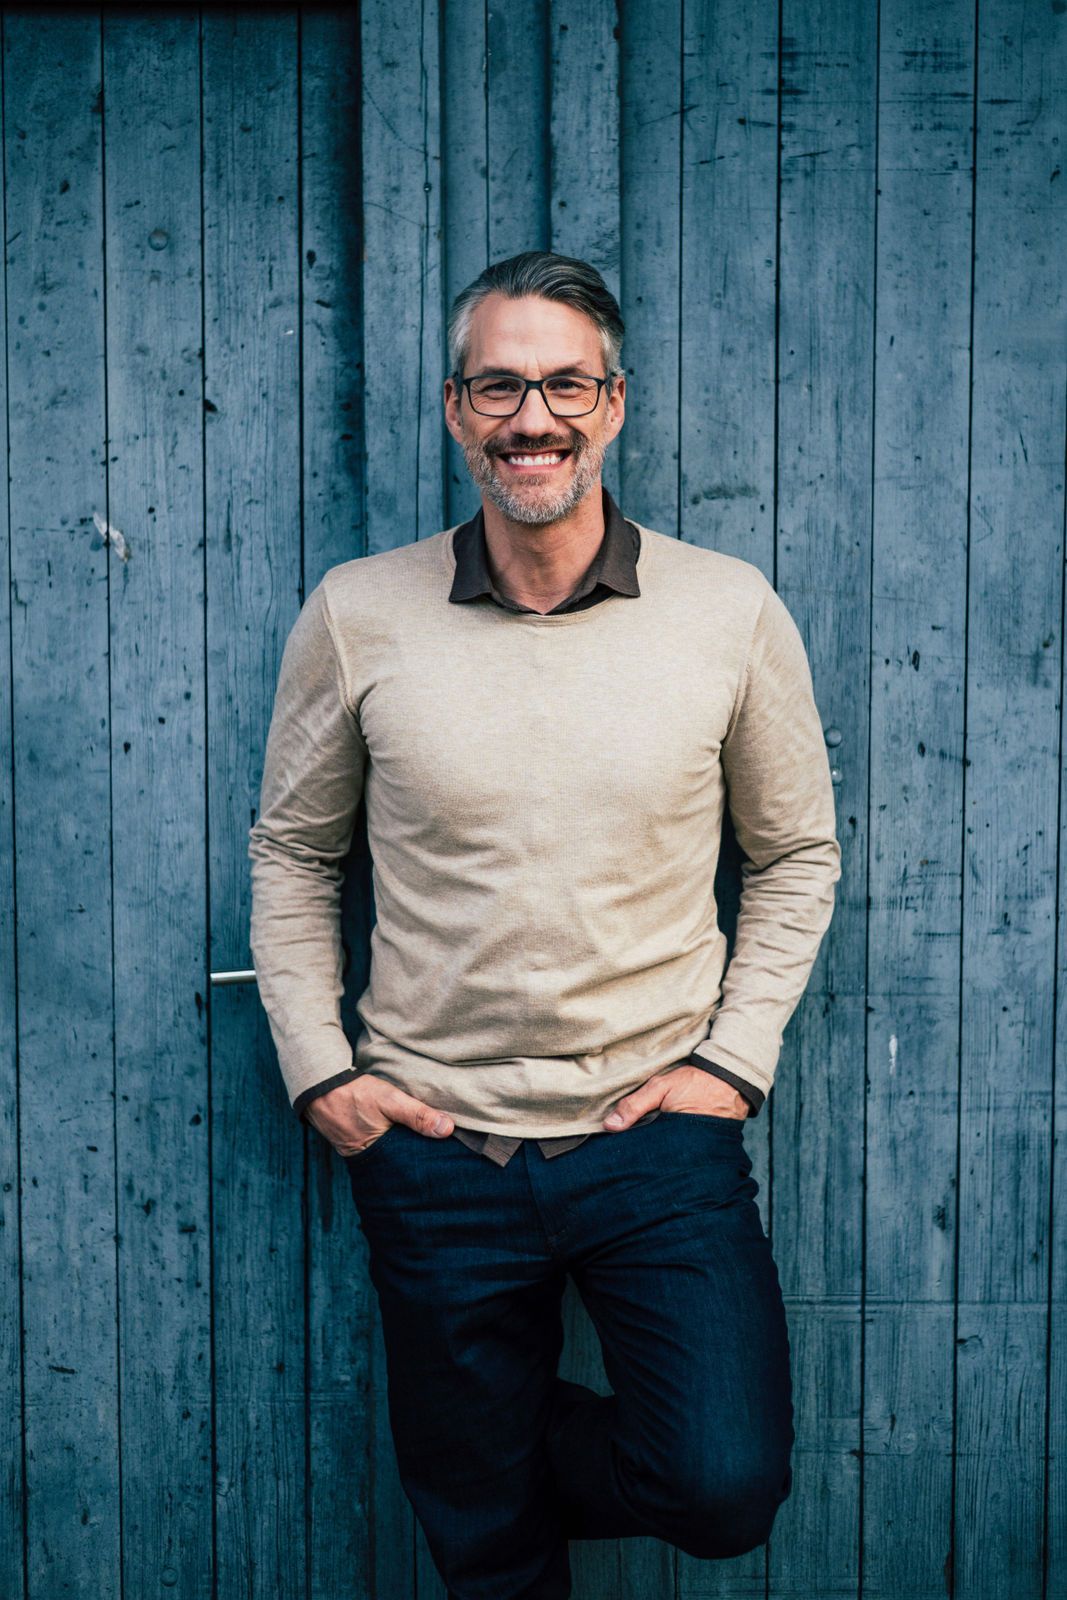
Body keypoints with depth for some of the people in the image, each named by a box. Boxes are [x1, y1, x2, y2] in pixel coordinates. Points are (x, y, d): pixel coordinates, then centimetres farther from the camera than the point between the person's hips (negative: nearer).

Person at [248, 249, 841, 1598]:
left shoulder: (731, 612, -3)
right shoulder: (354, 616, -3)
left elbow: (796, 853, 8)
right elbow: (291, 851, 9)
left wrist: (734, 1058, -2)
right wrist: (316, 1070, 1)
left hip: (659, 1133, 0)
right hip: (431, 1147, 1)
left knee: (728, 1490, -10)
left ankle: (550, 1463, 22)